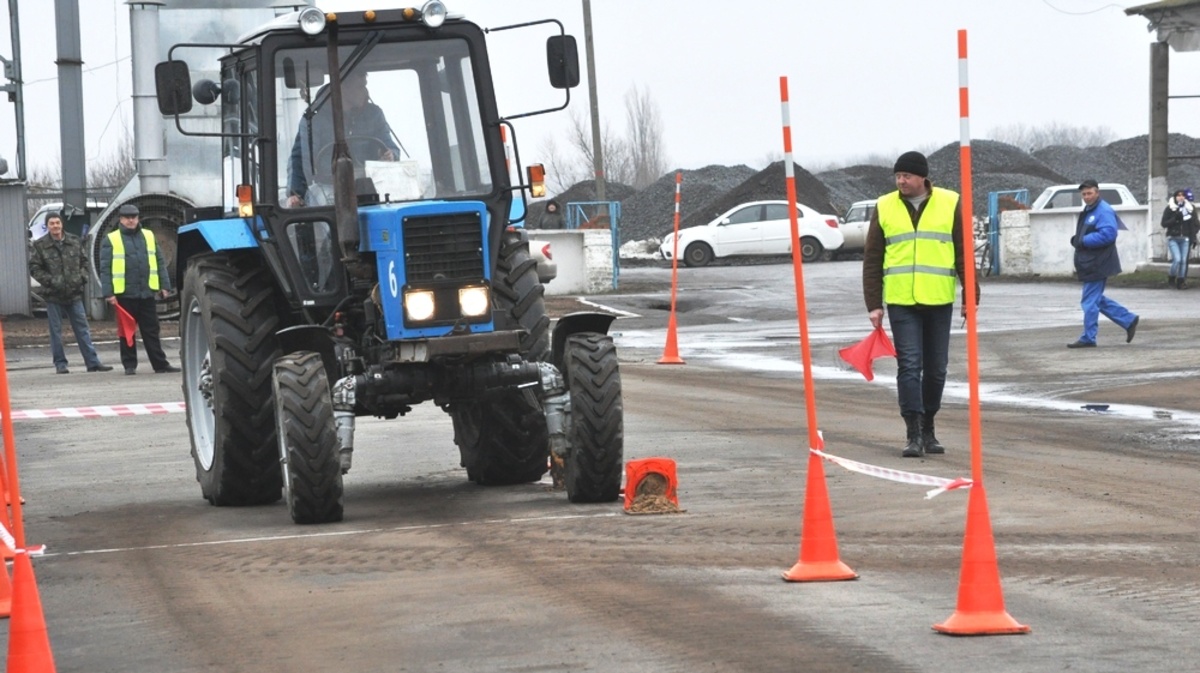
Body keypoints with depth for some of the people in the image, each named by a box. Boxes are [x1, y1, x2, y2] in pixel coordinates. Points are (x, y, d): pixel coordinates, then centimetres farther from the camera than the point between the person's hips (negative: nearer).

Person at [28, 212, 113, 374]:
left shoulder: (74, 241, 7)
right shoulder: (39, 245, -2)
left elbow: (84, 261, 16)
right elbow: (34, 268, -4)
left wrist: (82, 277, -1)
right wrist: (50, 281, -15)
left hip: (74, 293, 2)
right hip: (53, 295, -2)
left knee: (82, 329, 4)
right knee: (56, 331, 3)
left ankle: (93, 362, 5)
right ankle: (60, 364, 10)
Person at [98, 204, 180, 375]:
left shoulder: (149, 236, 12)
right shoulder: (110, 240, 1)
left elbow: (160, 263, 13)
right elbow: (105, 269, -3)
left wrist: (165, 285, 5)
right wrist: (108, 293, -11)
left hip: (147, 293, 3)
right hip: (124, 294, -3)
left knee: (152, 330, 6)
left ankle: (160, 364, 8)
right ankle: (129, 365, 10)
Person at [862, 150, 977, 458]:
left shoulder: (949, 204, 3)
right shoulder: (884, 207, 5)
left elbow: (964, 253, 6)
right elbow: (872, 259, 6)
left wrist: (971, 297, 2)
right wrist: (873, 304, 1)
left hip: (939, 302, 1)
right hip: (901, 302, -1)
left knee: (936, 369, 7)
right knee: (909, 366, -8)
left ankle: (928, 430, 21)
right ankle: (913, 433, -7)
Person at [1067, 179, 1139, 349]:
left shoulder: (1104, 211, -14)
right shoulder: (1087, 212, 18)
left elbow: (1108, 234, -26)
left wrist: (1083, 241, -21)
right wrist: (1076, 240, 4)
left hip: (1097, 265, -11)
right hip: (1088, 264, 11)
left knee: (1090, 301, -5)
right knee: (1097, 300, 16)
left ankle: (1088, 338, 3)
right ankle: (1129, 320, 22)